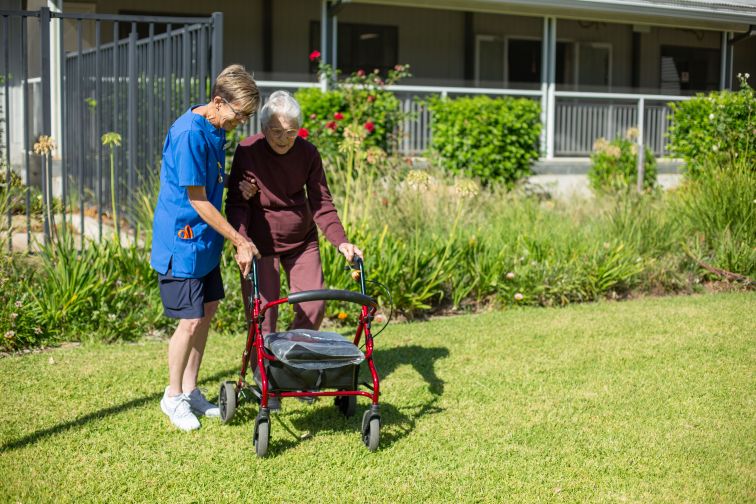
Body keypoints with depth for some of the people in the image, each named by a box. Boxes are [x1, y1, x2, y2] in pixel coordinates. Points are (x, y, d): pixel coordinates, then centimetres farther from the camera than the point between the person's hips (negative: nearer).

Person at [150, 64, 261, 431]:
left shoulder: (216, 129, 6)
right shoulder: (189, 134, -22)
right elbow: (198, 201, -21)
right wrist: (240, 241, -16)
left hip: (204, 239, 9)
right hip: (182, 241, -9)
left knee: (208, 310, 13)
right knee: (191, 320, -5)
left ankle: (190, 389, 27)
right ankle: (173, 396, 15)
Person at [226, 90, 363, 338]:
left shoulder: (308, 153, -7)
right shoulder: (248, 151, -14)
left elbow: (322, 203, -2)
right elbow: (235, 203, -14)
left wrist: (341, 241, -17)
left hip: (302, 240, 3)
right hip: (261, 243, -3)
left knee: (314, 309, 3)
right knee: (262, 316, -6)